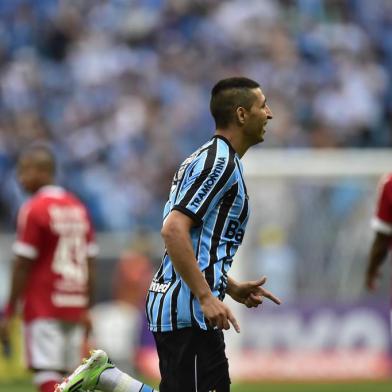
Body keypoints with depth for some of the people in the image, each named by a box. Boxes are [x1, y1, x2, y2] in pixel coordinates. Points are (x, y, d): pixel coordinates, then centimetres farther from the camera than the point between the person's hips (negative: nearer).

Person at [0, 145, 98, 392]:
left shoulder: (34, 209, -10)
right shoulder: (78, 209, 12)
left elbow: (23, 267, -11)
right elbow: (90, 264, 14)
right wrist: (86, 309, 20)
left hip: (43, 308, -7)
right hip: (75, 307, 7)